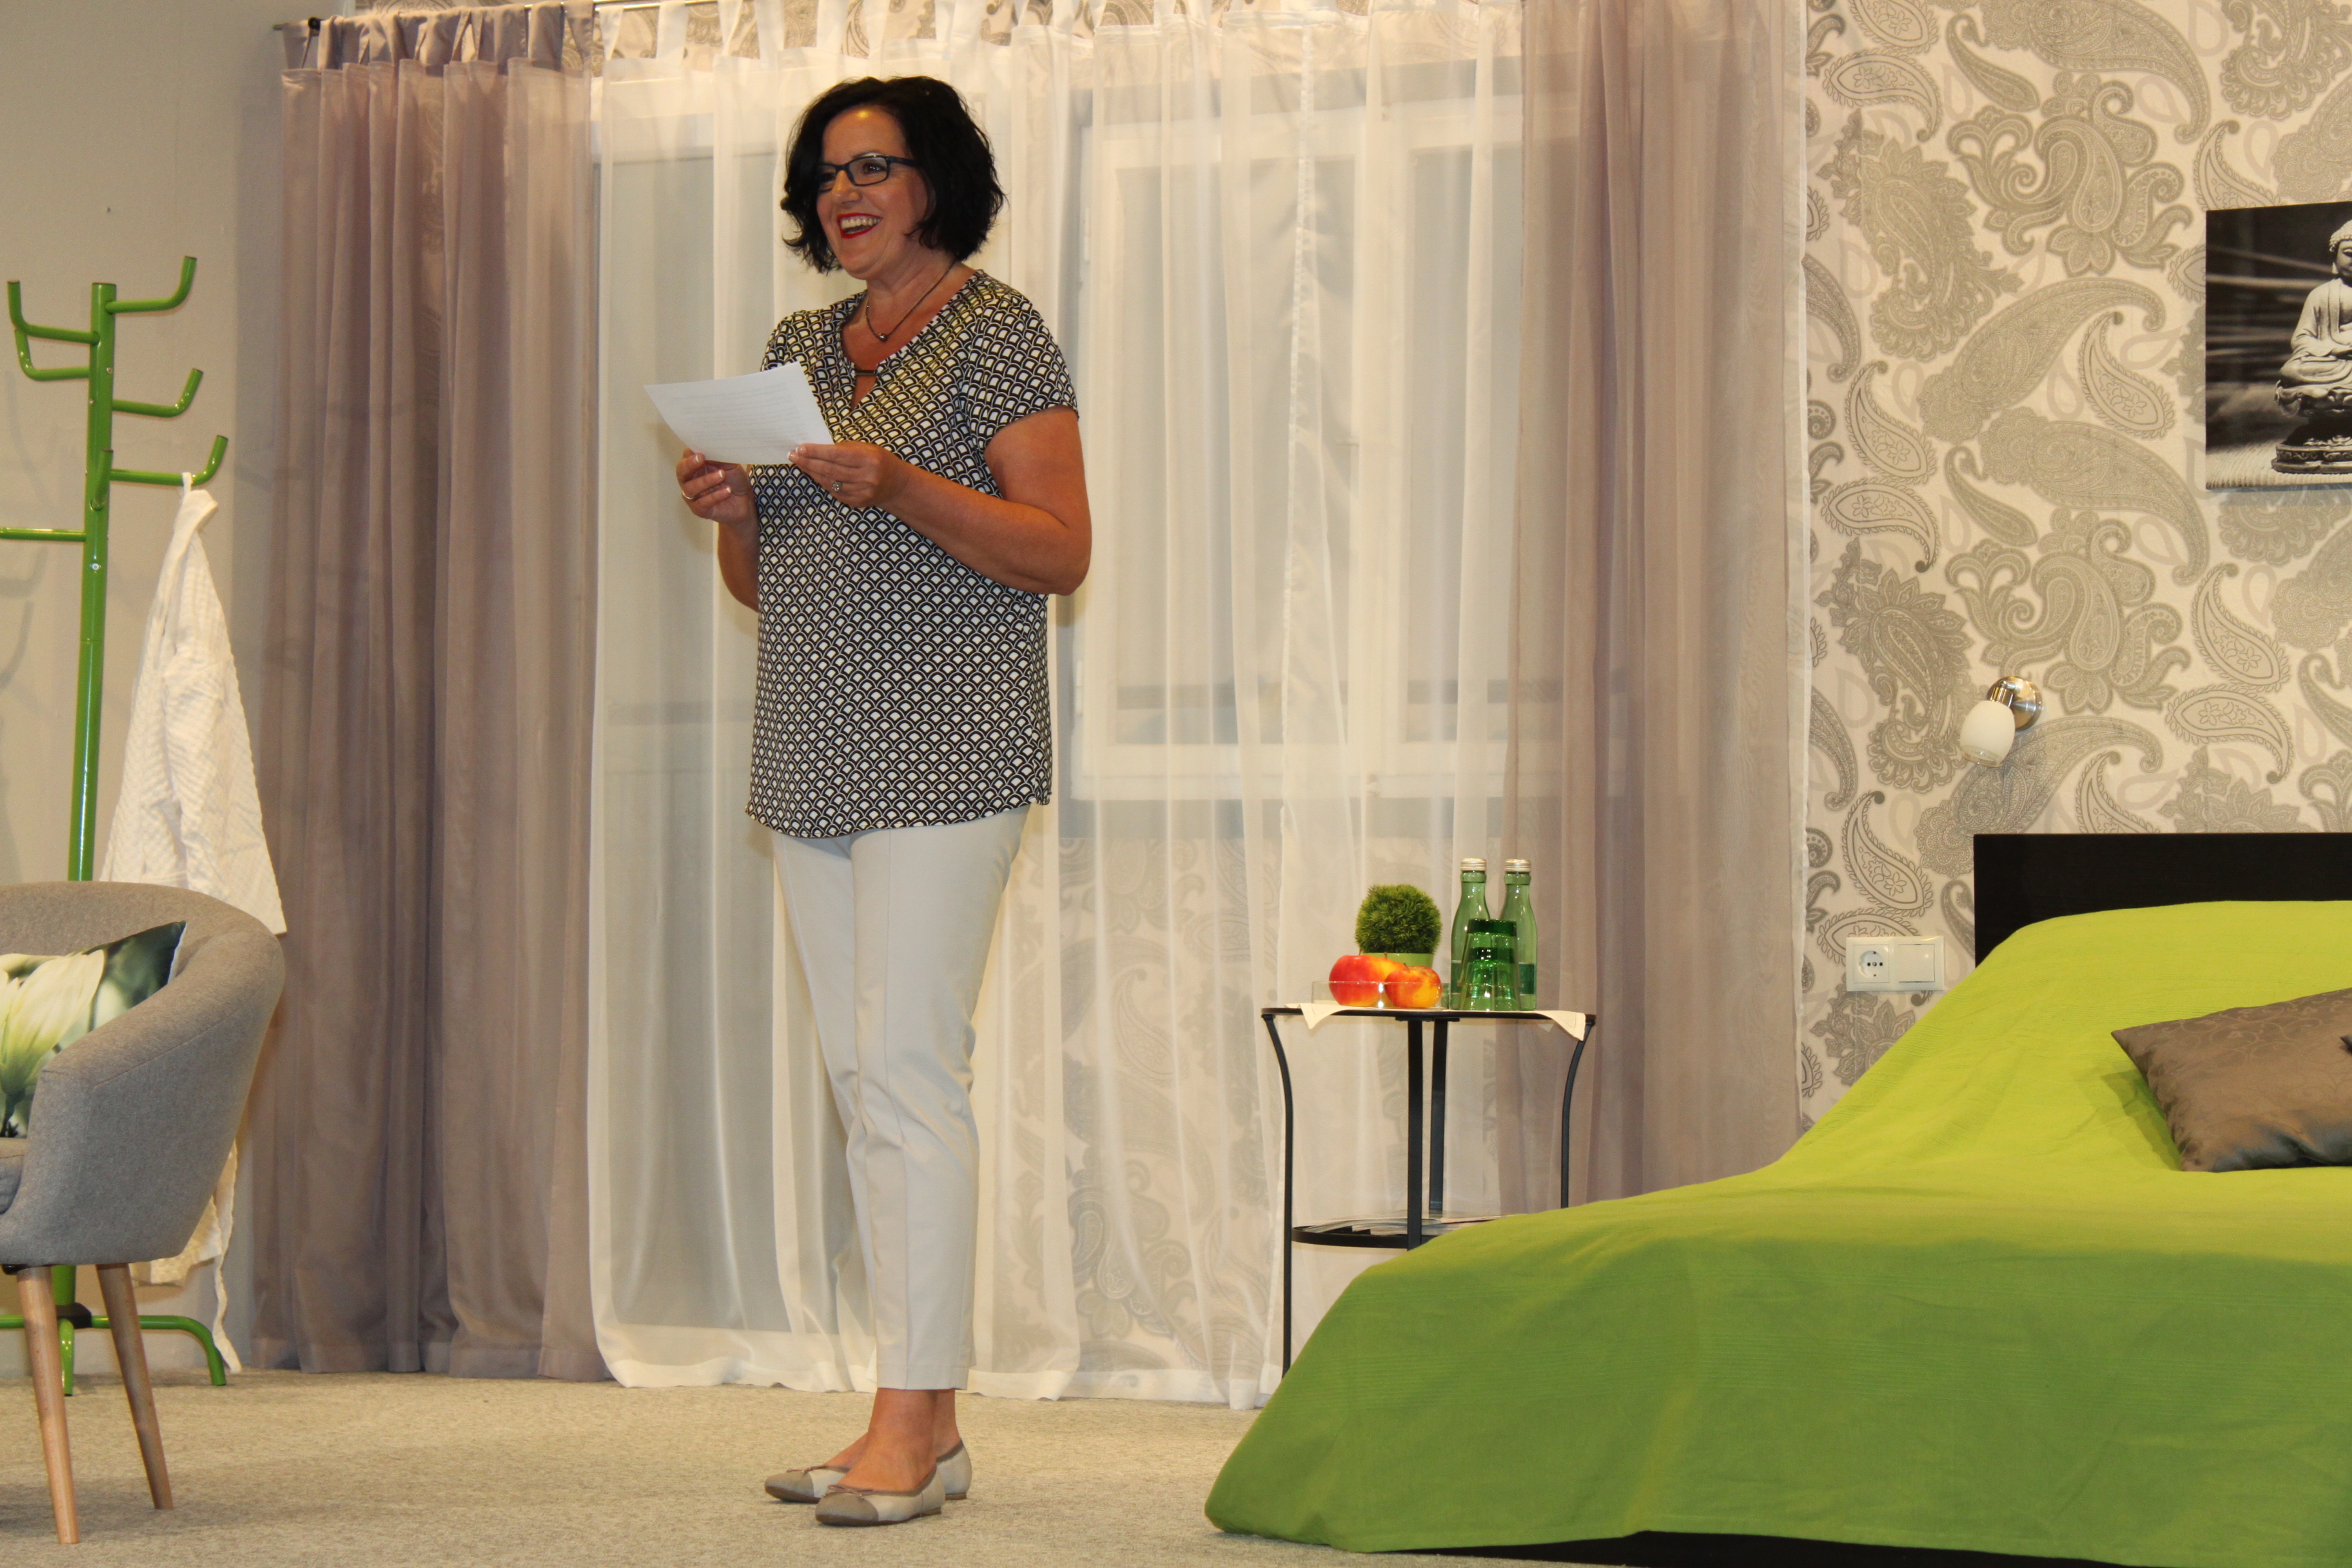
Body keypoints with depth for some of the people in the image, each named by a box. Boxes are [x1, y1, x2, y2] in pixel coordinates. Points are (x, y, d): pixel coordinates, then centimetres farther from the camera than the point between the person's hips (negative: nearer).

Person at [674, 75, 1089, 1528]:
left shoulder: (998, 332, -3)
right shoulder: (800, 344, 18)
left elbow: (1061, 549, -11)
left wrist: (899, 487, -22)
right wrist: (733, 513, 0)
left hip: (943, 754, -8)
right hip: (818, 756, 8)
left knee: (907, 1065, -13)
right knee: (863, 1072, 6)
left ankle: (912, 1418, -12)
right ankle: (927, 1423, 10)